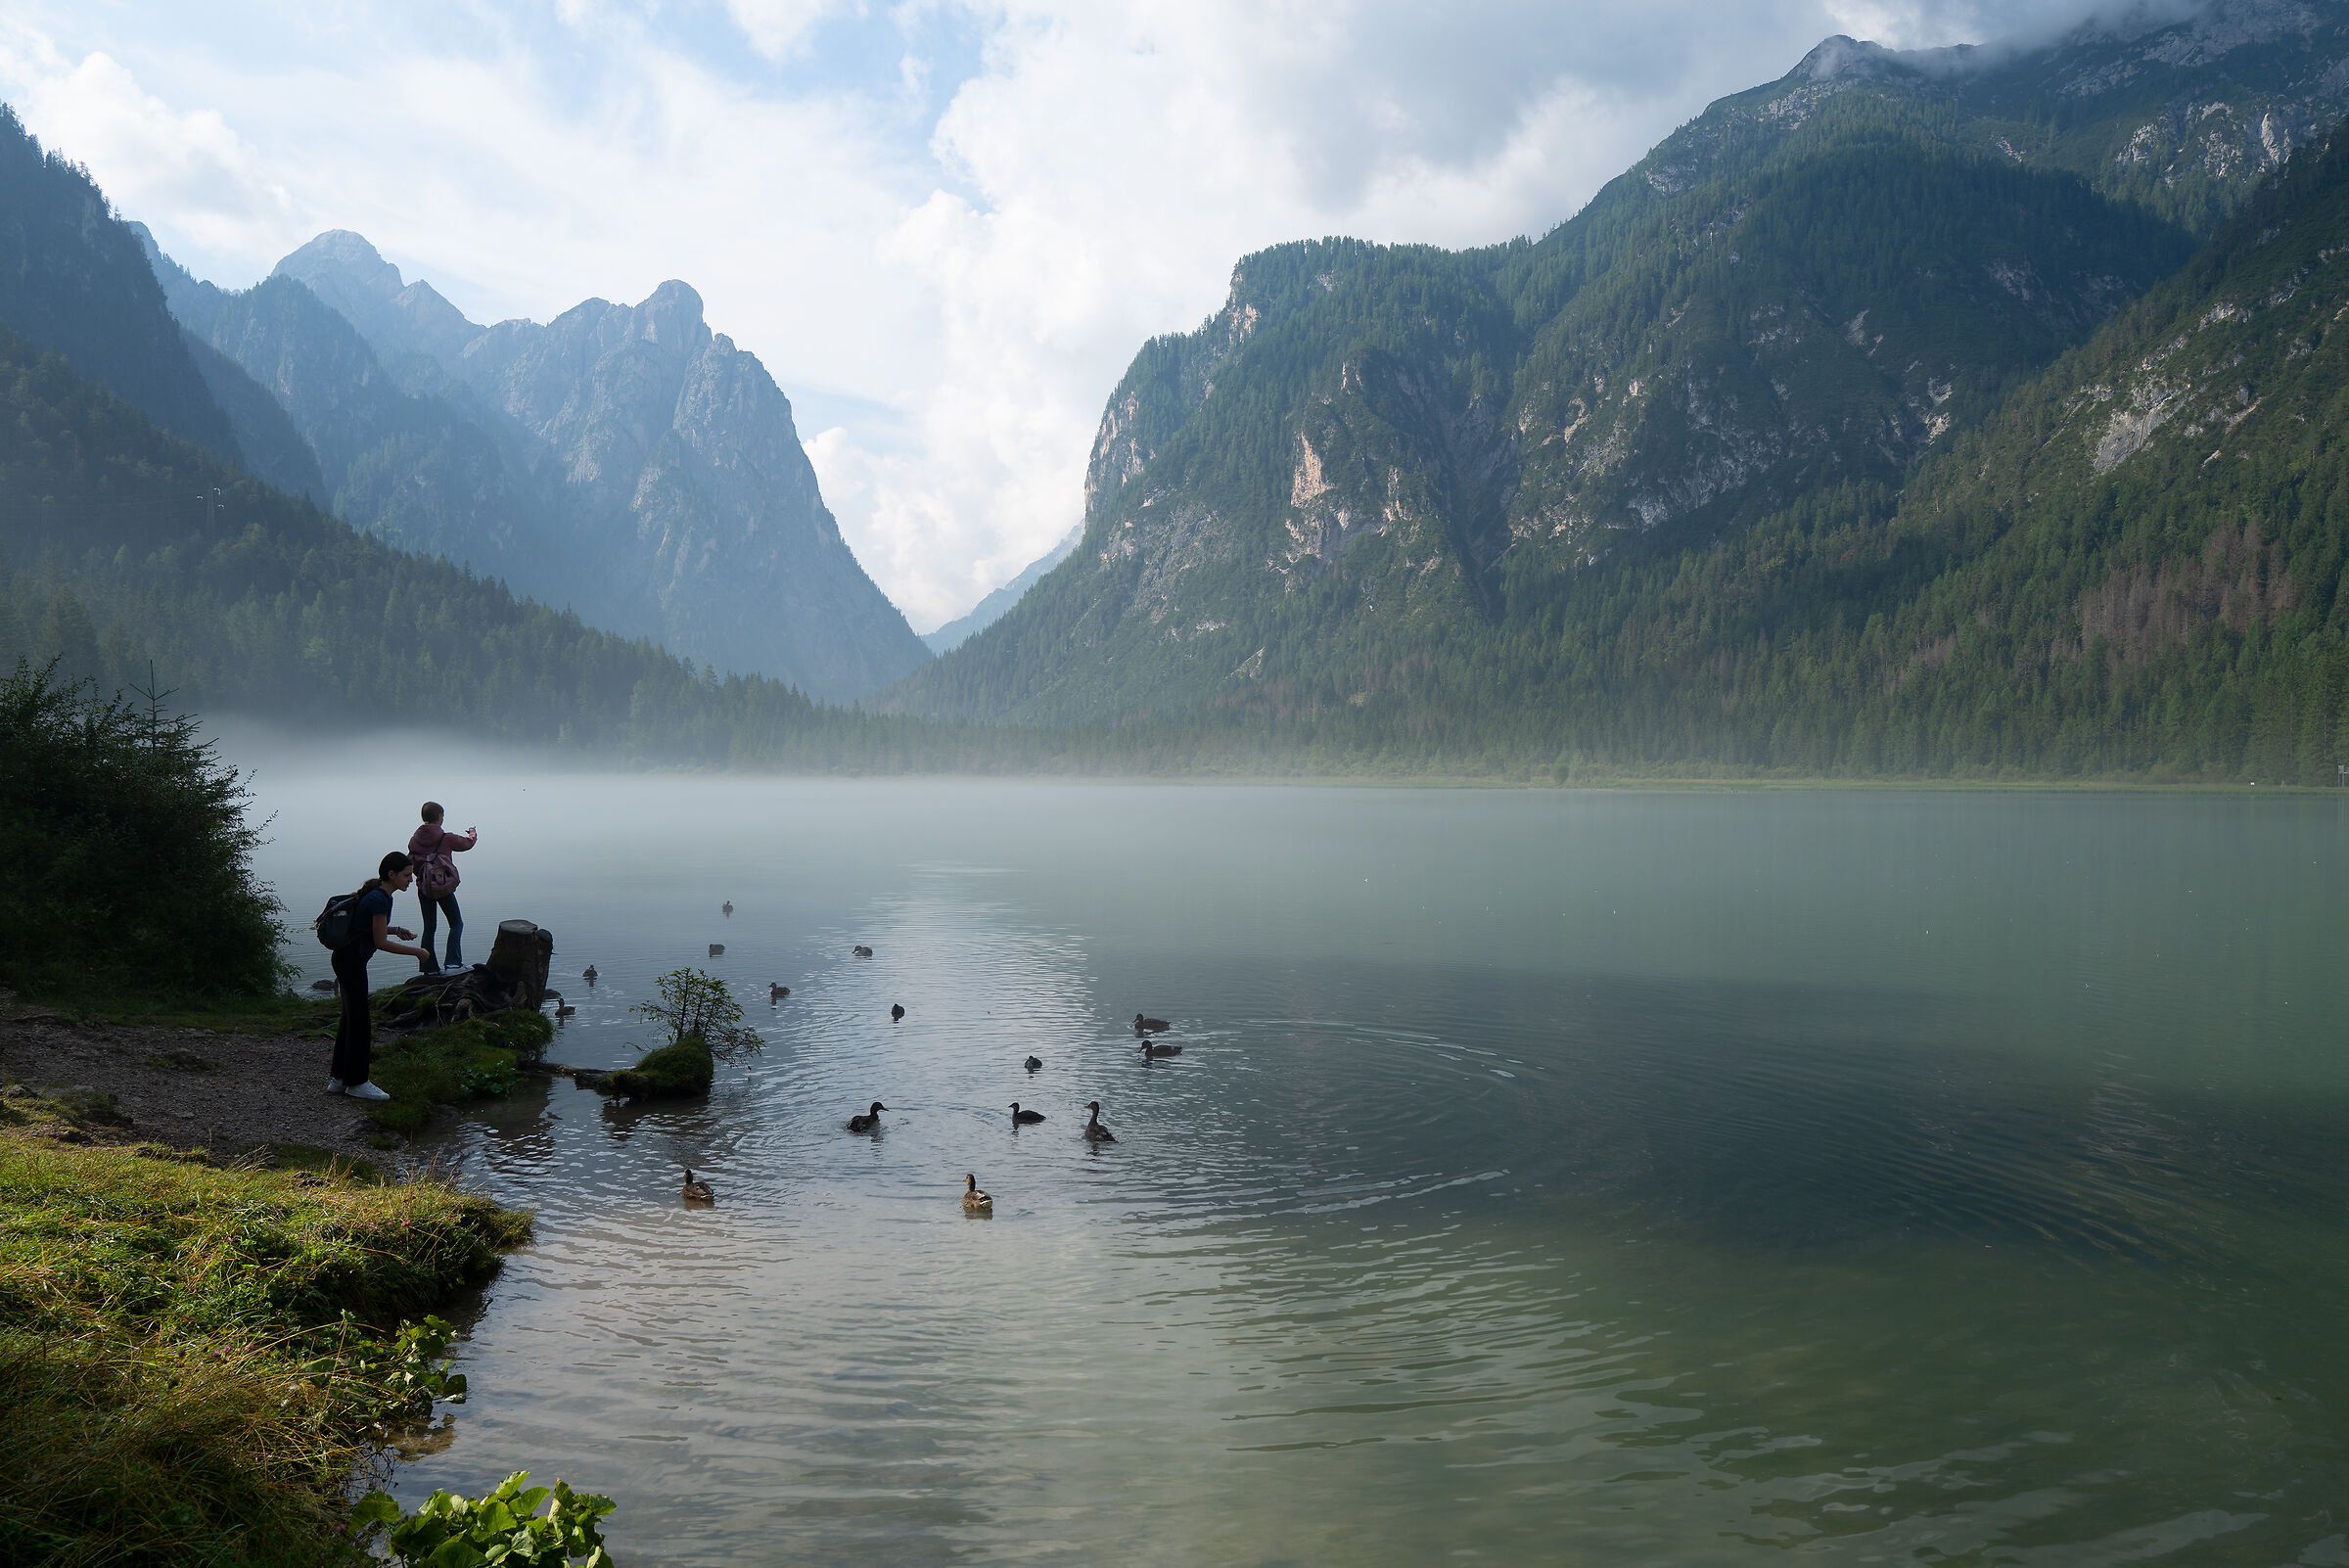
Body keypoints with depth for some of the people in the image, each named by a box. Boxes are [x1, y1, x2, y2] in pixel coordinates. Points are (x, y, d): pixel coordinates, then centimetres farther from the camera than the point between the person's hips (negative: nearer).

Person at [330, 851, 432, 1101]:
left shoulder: (376, 893, 10)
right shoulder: (380, 899, -20)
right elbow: (381, 942, -19)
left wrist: (396, 930, 10)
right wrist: (416, 952, -12)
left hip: (346, 959, 10)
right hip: (351, 961, -10)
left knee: (350, 1018, 14)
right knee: (359, 1021, -3)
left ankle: (339, 1079, 20)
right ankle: (356, 1082, 4)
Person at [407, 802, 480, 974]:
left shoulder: (415, 838, 1)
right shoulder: (446, 838, -10)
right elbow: (467, 843, 9)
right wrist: (473, 833, 31)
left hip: (423, 888, 4)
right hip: (444, 887, -4)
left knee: (429, 927, 13)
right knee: (456, 923, 7)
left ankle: (429, 966, 12)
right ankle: (453, 961, -7)